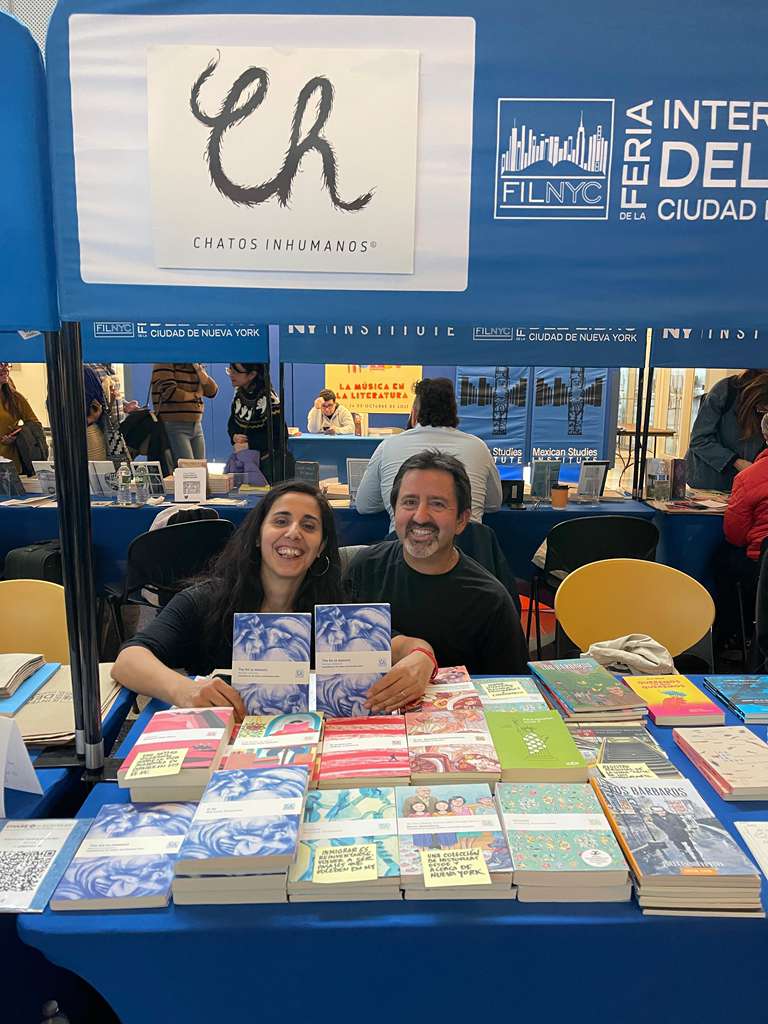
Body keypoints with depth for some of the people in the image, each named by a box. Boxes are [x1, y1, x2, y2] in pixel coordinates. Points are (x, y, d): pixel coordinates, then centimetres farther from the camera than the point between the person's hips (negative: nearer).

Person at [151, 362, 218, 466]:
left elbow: (212, 391, 8)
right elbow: (169, 392, -17)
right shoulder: (164, 364, -4)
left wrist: (198, 369, -4)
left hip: (196, 425, 7)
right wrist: (195, 395, -3)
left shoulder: (195, 366, 16)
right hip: (174, 426, -7)